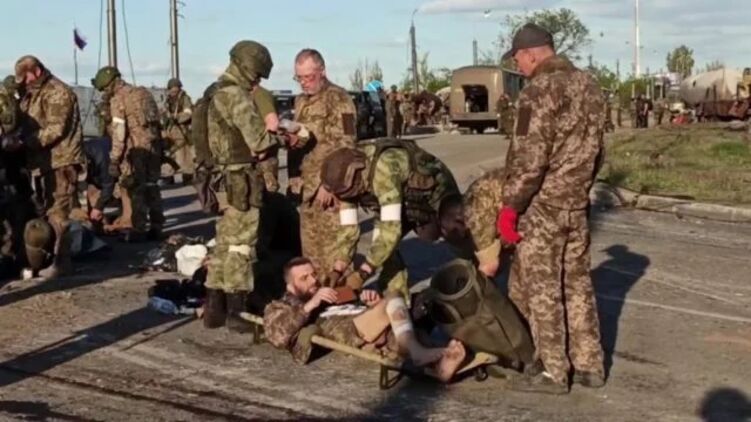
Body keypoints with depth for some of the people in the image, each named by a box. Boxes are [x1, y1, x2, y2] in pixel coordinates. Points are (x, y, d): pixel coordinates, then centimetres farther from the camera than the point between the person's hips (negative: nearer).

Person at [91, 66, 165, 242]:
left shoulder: (118, 99, -7)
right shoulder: (142, 93, 15)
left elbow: (119, 132, -13)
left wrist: (114, 159, -11)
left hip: (136, 149, -7)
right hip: (153, 145, 7)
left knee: (136, 190, -1)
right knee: (151, 187, 13)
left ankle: (139, 230, 0)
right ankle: (155, 227, 17)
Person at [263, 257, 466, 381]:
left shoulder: (335, 295, 39)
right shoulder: (280, 307, 25)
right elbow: (277, 336, 0)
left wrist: (372, 302, 5)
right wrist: (310, 304, -4)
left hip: (378, 334, 5)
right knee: (393, 300, -24)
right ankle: (417, 353, -45)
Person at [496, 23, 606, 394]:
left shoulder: (539, 90, -16)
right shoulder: (588, 85, 10)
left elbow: (529, 157, -21)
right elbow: (596, 150, 15)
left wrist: (509, 206, -15)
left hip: (542, 206, -8)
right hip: (577, 203, 8)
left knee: (539, 289, 3)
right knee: (577, 284, 15)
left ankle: (554, 373, 10)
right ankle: (590, 365, 22)